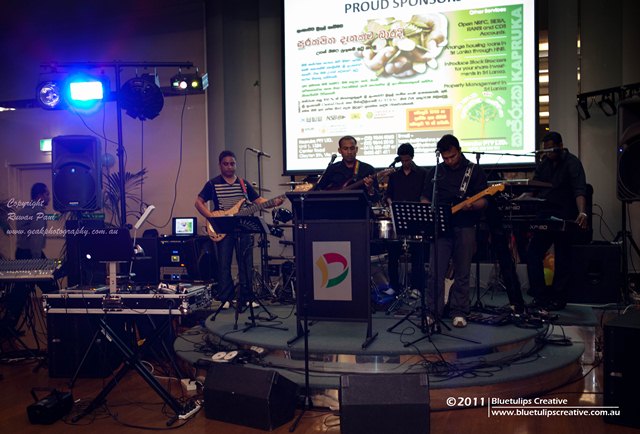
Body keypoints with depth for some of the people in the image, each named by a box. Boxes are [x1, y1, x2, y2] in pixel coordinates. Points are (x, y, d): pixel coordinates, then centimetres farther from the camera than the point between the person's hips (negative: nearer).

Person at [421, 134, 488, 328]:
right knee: (436, 272, -2)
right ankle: (433, 311, 6)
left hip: (465, 227, -1)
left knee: (462, 273, 5)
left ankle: (459, 312, 15)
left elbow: (482, 200, 0)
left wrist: (471, 205, -20)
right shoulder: (435, 172, 11)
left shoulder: (475, 171, 4)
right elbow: (425, 199, 16)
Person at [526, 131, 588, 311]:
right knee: (533, 254, 3)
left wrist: (582, 212, -40)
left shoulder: (572, 163, -10)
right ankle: (540, 296, 12)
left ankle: (558, 299, 11)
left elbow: (580, 191, -24)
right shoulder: (544, 163, 11)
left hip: (564, 219, -6)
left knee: (562, 259, 2)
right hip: (544, 216, 6)